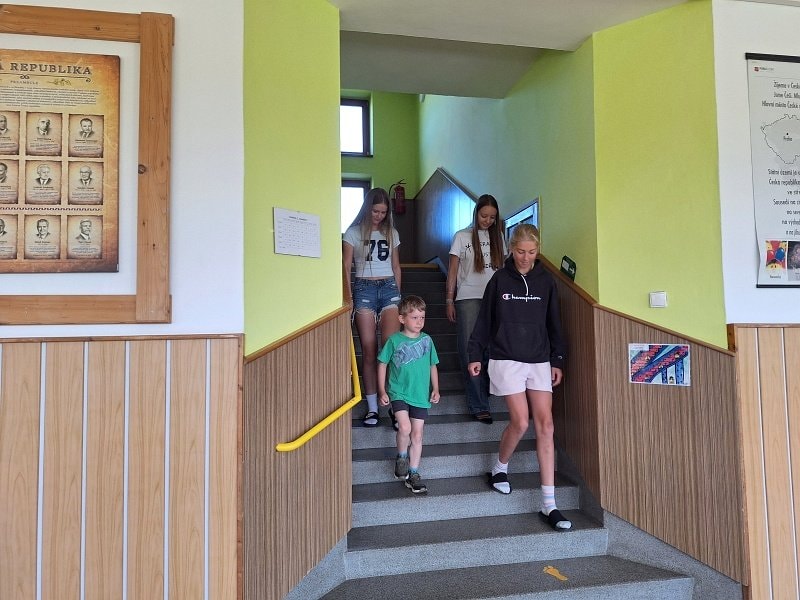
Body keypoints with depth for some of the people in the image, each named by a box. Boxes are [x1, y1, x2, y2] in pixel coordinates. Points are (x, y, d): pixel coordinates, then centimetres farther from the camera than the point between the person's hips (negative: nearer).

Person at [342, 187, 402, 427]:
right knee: (369, 349, -2)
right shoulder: (353, 232, 4)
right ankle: (372, 407, 4)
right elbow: (346, 267, 1)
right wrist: (348, 298, -6)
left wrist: (398, 294, 16)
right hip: (364, 288, -2)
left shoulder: (391, 233, 13)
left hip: (389, 288, 2)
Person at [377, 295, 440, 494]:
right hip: (398, 393, -3)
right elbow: (382, 364, 2)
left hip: (421, 395, 3)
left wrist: (435, 389, 4)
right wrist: (382, 391, -1)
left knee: (417, 435, 6)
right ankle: (401, 457, 10)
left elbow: (432, 366, 13)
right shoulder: (394, 340, -6)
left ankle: (413, 473, 20)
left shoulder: (427, 340, 3)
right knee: (404, 428, -19)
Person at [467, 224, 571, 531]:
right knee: (520, 422, -9)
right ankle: (499, 468, 24)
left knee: (545, 425, -5)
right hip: (506, 359, -2)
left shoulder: (546, 281, 7)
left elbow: (553, 323, 12)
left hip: (539, 361, 3)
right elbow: (484, 319, 5)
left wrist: (557, 360, 8)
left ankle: (549, 505, -1)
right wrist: (475, 354, 3)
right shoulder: (500, 279, 1)